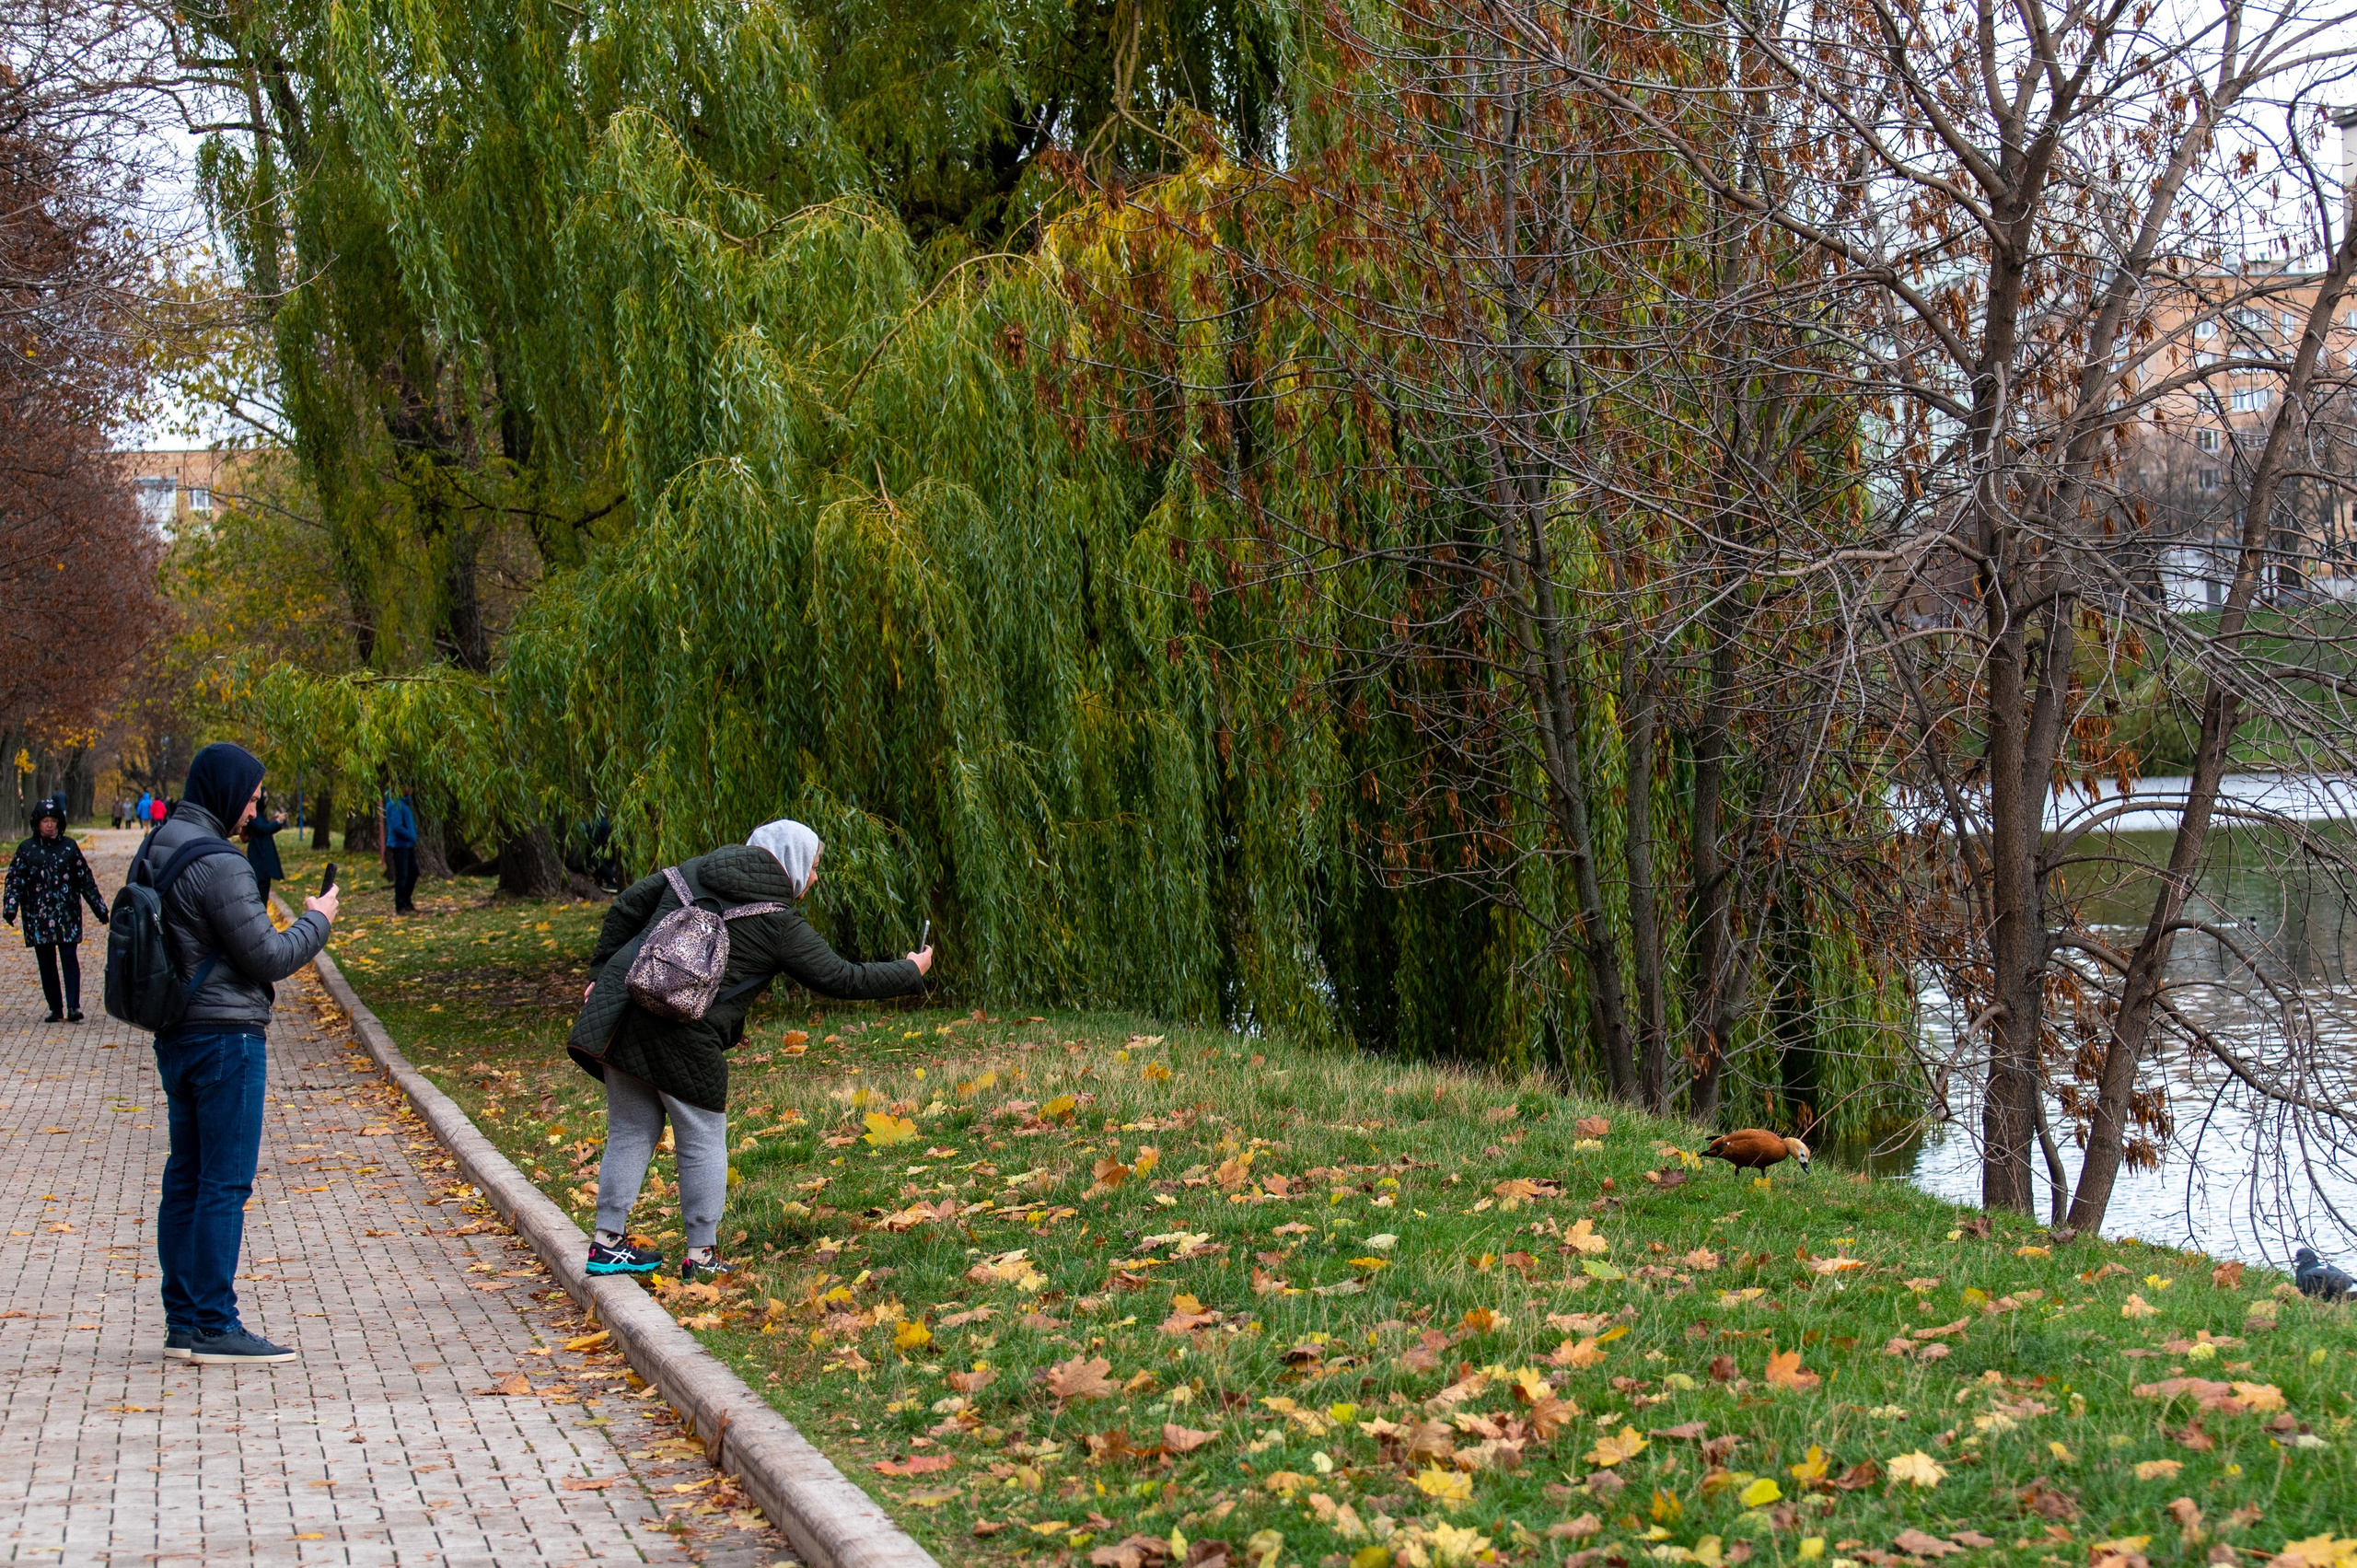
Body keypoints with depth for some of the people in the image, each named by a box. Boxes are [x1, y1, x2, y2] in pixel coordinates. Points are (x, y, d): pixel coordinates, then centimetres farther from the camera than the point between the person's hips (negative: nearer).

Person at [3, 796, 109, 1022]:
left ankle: (73, 1007, -14)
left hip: (67, 916, -1)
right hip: (38, 917, 1)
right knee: (46, 964, 5)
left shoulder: (69, 847, 7)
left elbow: (85, 879, 11)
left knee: (69, 959, -10)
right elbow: (15, 880, 2)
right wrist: (10, 907, -12)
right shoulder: (26, 849, 6)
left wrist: (99, 907, 10)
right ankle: (55, 1009, 10)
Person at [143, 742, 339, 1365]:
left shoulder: (153, 853, 11)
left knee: (186, 1178, 12)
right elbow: (269, 958, -16)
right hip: (225, 1036, -9)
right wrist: (317, 920, 0)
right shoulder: (217, 865, -18)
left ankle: (182, 1321, 17)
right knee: (225, 1184, -4)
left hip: (174, 1035, 9)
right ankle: (213, 1326, -2)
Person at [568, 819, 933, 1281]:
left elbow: (626, 908, 15)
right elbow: (842, 978, 5)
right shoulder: (780, 926, -1)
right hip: (683, 1037, -6)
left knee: (630, 1132, 15)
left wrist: (602, 973, 22)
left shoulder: (697, 870, 15)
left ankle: (607, 1243, 19)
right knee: (703, 1142, 9)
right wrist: (911, 972, 19)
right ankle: (701, 1255, 15)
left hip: (620, 1013, 6)